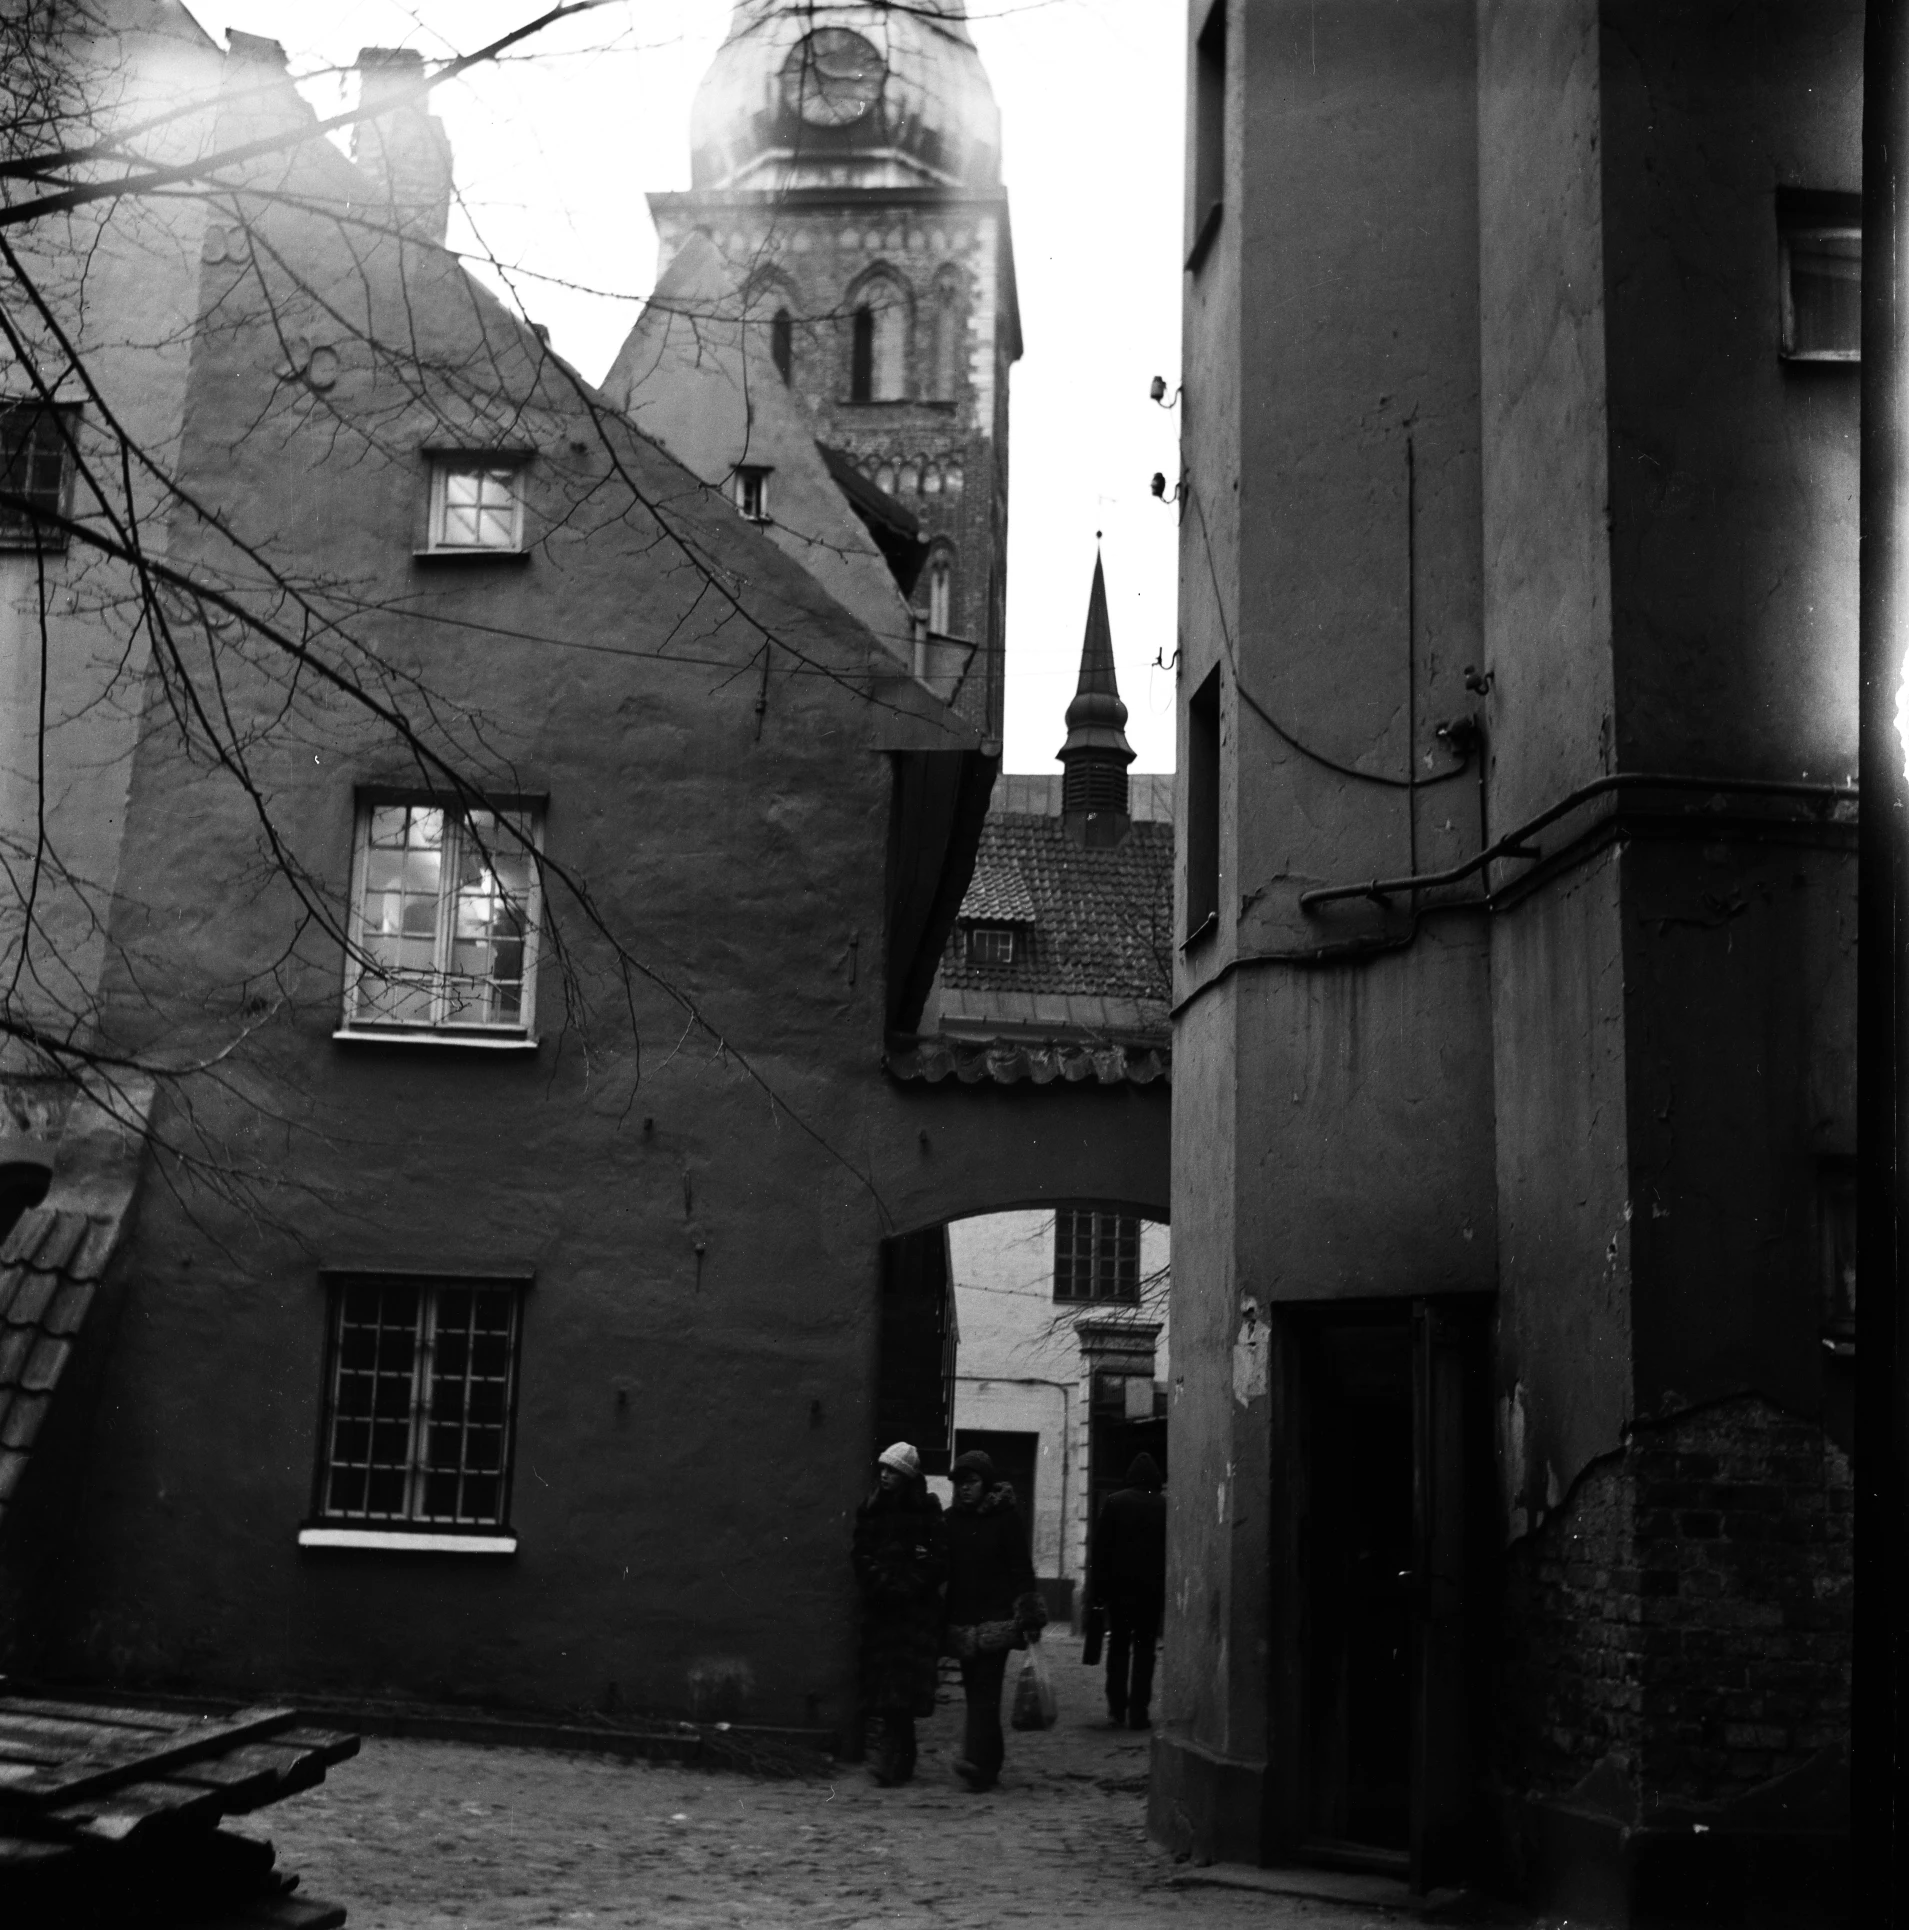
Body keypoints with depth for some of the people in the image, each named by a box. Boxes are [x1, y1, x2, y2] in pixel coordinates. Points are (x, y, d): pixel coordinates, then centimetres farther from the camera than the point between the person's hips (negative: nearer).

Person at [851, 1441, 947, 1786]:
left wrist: (906, 1587, -11)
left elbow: (938, 1562, -2)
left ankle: (889, 1758, -16)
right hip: (879, 1609, 4)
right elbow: (862, 1558, 10)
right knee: (883, 1686, 3)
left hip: (916, 1609, -4)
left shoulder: (927, 1512, 1)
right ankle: (903, 1760, 14)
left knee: (900, 1688, -11)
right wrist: (880, 1586, -5)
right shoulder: (870, 1510, 12)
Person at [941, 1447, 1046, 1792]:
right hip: (962, 1618, 5)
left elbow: (1022, 1569, -3)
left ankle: (977, 1760, -20)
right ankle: (989, 1761, 15)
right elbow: (944, 1570, 16)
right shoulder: (951, 1519, 12)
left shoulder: (1007, 1517, -1)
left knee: (986, 1688, -13)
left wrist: (1030, 1619, -8)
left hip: (997, 1617, -5)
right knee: (975, 1690, 6)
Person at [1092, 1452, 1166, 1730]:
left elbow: (1100, 1548, -1)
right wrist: (1169, 1589, 6)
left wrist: (1099, 1589, 2)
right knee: (1144, 1647, 4)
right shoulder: (1165, 1506, -1)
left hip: (1119, 1585, 0)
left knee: (1118, 1645, 13)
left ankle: (1117, 1707, 10)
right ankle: (1137, 1712, -1)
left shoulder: (1113, 1502, -1)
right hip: (1152, 1589, 0)